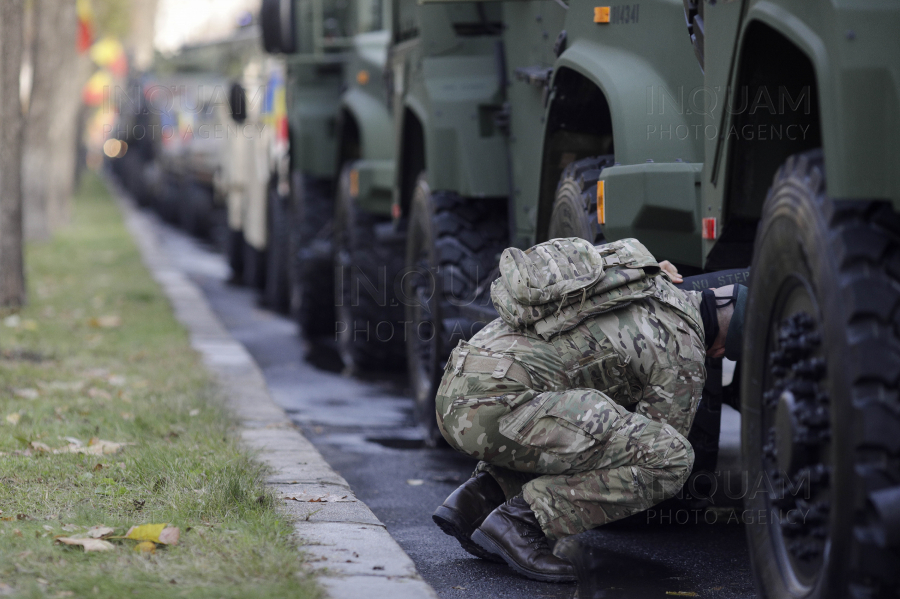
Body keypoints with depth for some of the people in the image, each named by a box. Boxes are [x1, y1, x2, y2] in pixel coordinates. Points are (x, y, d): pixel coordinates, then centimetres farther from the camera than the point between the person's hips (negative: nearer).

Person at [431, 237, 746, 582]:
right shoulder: (683, 350, -1)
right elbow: (660, 453, 9)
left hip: (455, 395, 9)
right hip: (496, 408, -9)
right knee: (670, 459, -10)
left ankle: (476, 501, 14)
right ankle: (518, 522, -10)